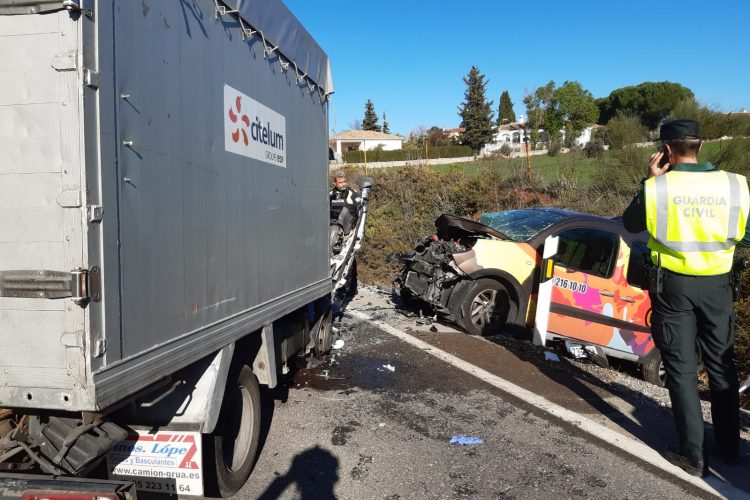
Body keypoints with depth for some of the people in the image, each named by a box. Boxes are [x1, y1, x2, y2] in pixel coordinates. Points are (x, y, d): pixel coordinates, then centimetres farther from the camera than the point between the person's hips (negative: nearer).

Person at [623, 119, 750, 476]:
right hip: (716, 285, 3)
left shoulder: (656, 188, -14)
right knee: (721, 365, 18)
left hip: (673, 286, -2)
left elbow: (630, 224, 3)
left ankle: (692, 455, 13)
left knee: (681, 369, 7)